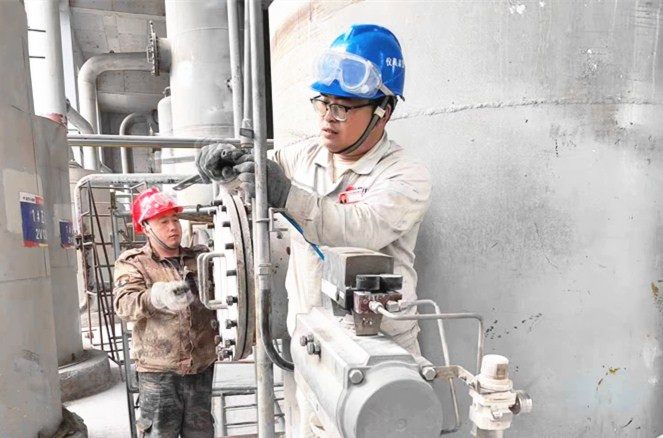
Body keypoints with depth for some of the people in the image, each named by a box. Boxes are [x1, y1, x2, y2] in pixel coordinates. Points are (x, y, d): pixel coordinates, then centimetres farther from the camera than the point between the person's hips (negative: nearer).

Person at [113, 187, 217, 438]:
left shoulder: (199, 258, 7)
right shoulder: (132, 263, -3)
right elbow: (124, 304, -18)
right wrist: (157, 297, -39)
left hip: (201, 367, 3)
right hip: (159, 371, -3)